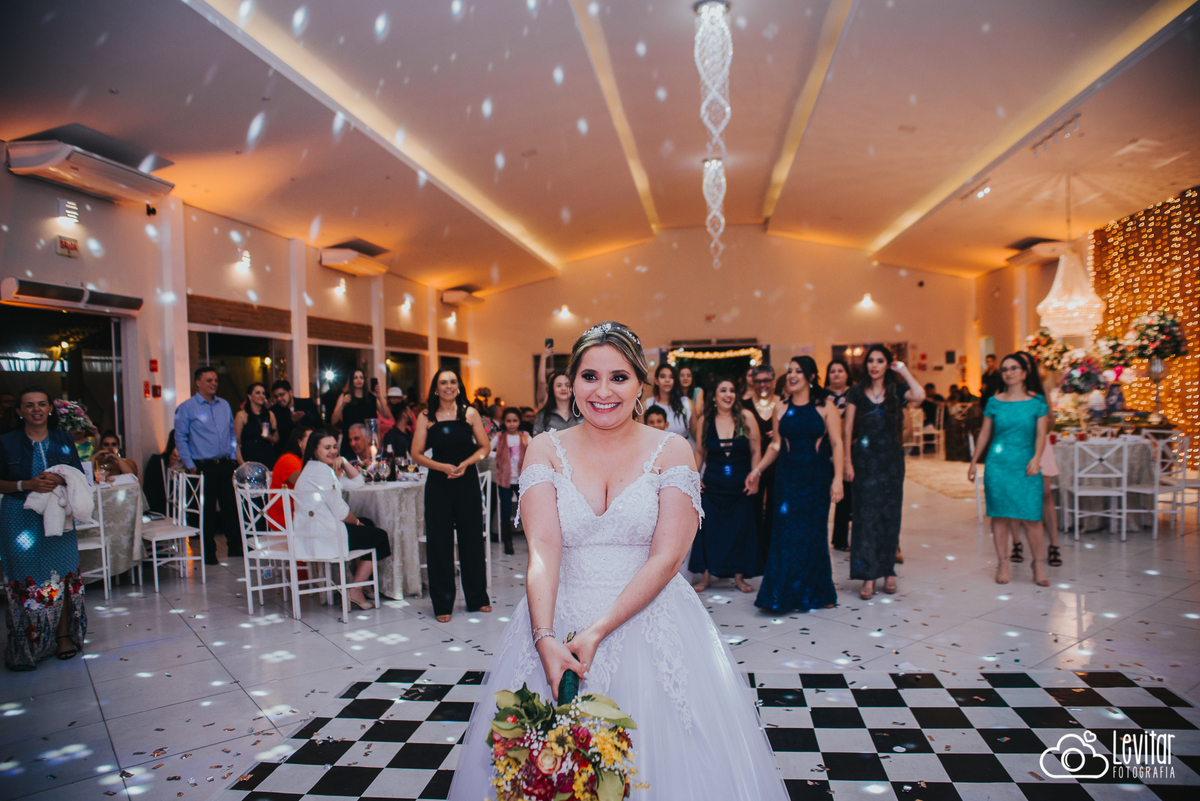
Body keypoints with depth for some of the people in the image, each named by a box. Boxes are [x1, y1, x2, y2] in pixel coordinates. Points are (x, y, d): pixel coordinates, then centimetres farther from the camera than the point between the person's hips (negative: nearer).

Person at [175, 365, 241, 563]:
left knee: (231, 507, 7)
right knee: (207, 510, 3)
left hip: (225, 465, 4)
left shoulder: (224, 406, 13)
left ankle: (235, 547, 17)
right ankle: (208, 553, 14)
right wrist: (190, 465, -9)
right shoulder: (186, 408, -3)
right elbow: (180, 438, -4)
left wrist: (233, 457, 10)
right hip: (204, 466, -4)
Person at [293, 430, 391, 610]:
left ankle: (359, 582, 25)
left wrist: (343, 462, 3)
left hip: (311, 531, 11)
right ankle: (355, 591, 5)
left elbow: (357, 482, 17)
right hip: (322, 534, -11)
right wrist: (357, 522, 1)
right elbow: (340, 510, -18)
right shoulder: (321, 470, -16)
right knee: (380, 536, 3)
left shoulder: (315, 468, 17)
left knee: (368, 524, 27)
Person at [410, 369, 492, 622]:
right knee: (439, 542, 3)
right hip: (438, 484, 0)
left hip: (467, 481, 0)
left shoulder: (470, 413, 2)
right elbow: (417, 454, -1)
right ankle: (442, 604, 15)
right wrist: (443, 467, -15)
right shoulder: (426, 417, 1)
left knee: (472, 538, 7)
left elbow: (484, 447, 4)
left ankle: (477, 598, 22)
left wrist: (465, 463, -12)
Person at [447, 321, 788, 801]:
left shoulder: (672, 451, -3)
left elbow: (667, 558, -10)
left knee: (664, 754, 2)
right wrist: (545, 637, -22)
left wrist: (597, 633, -18)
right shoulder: (546, 450, 2)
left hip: (651, 622, -1)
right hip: (558, 618, 2)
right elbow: (542, 551, -8)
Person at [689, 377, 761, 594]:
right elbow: (699, 451, 9)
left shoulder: (746, 417, -4)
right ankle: (706, 576, 11)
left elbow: (755, 451, -1)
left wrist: (753, 476, -7)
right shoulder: (705, 420, 0)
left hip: (740, 485, 0)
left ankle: (739, 576, 16)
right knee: (709, 529, 1)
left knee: (741, 529, 3)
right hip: (712, 484, 1)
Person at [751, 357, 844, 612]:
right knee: (786, 533, 0)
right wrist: (758, 469, 4)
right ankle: (783, 594, 10)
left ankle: (815, 593, 19)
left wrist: (837, 479, -12)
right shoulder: (781, 410, 6)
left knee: (813, 533, 3)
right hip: (788, 477, 2)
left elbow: (837, 443, -5)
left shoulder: (825, 407, -2)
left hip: (817, 477, -2)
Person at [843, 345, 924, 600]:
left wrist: (903, 370, -6)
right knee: (866, 515, -4)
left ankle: (888, 571, 19)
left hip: (891, 459, 1)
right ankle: (868, 576, -3)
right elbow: (848, 429, 1)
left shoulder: (896, 391, 4)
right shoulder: (856, 393, 3)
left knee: (890, 514, 7)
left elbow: (919, 395, -18)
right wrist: (848, 462, -5)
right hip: (865, 459, -1)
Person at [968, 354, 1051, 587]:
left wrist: (1036, 458, -16)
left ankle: (1037, 563, 11)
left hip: (1026, 465, -1)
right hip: (998, 463, 1)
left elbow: (1041, 433, -1)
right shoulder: (994, 402, 7)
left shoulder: (1037, 401, 4)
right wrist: (973, 462, 11)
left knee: (1031, 515, -6)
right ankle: (1003, 563, 12)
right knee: (999, 514, 2)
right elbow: (984, 434, 11)